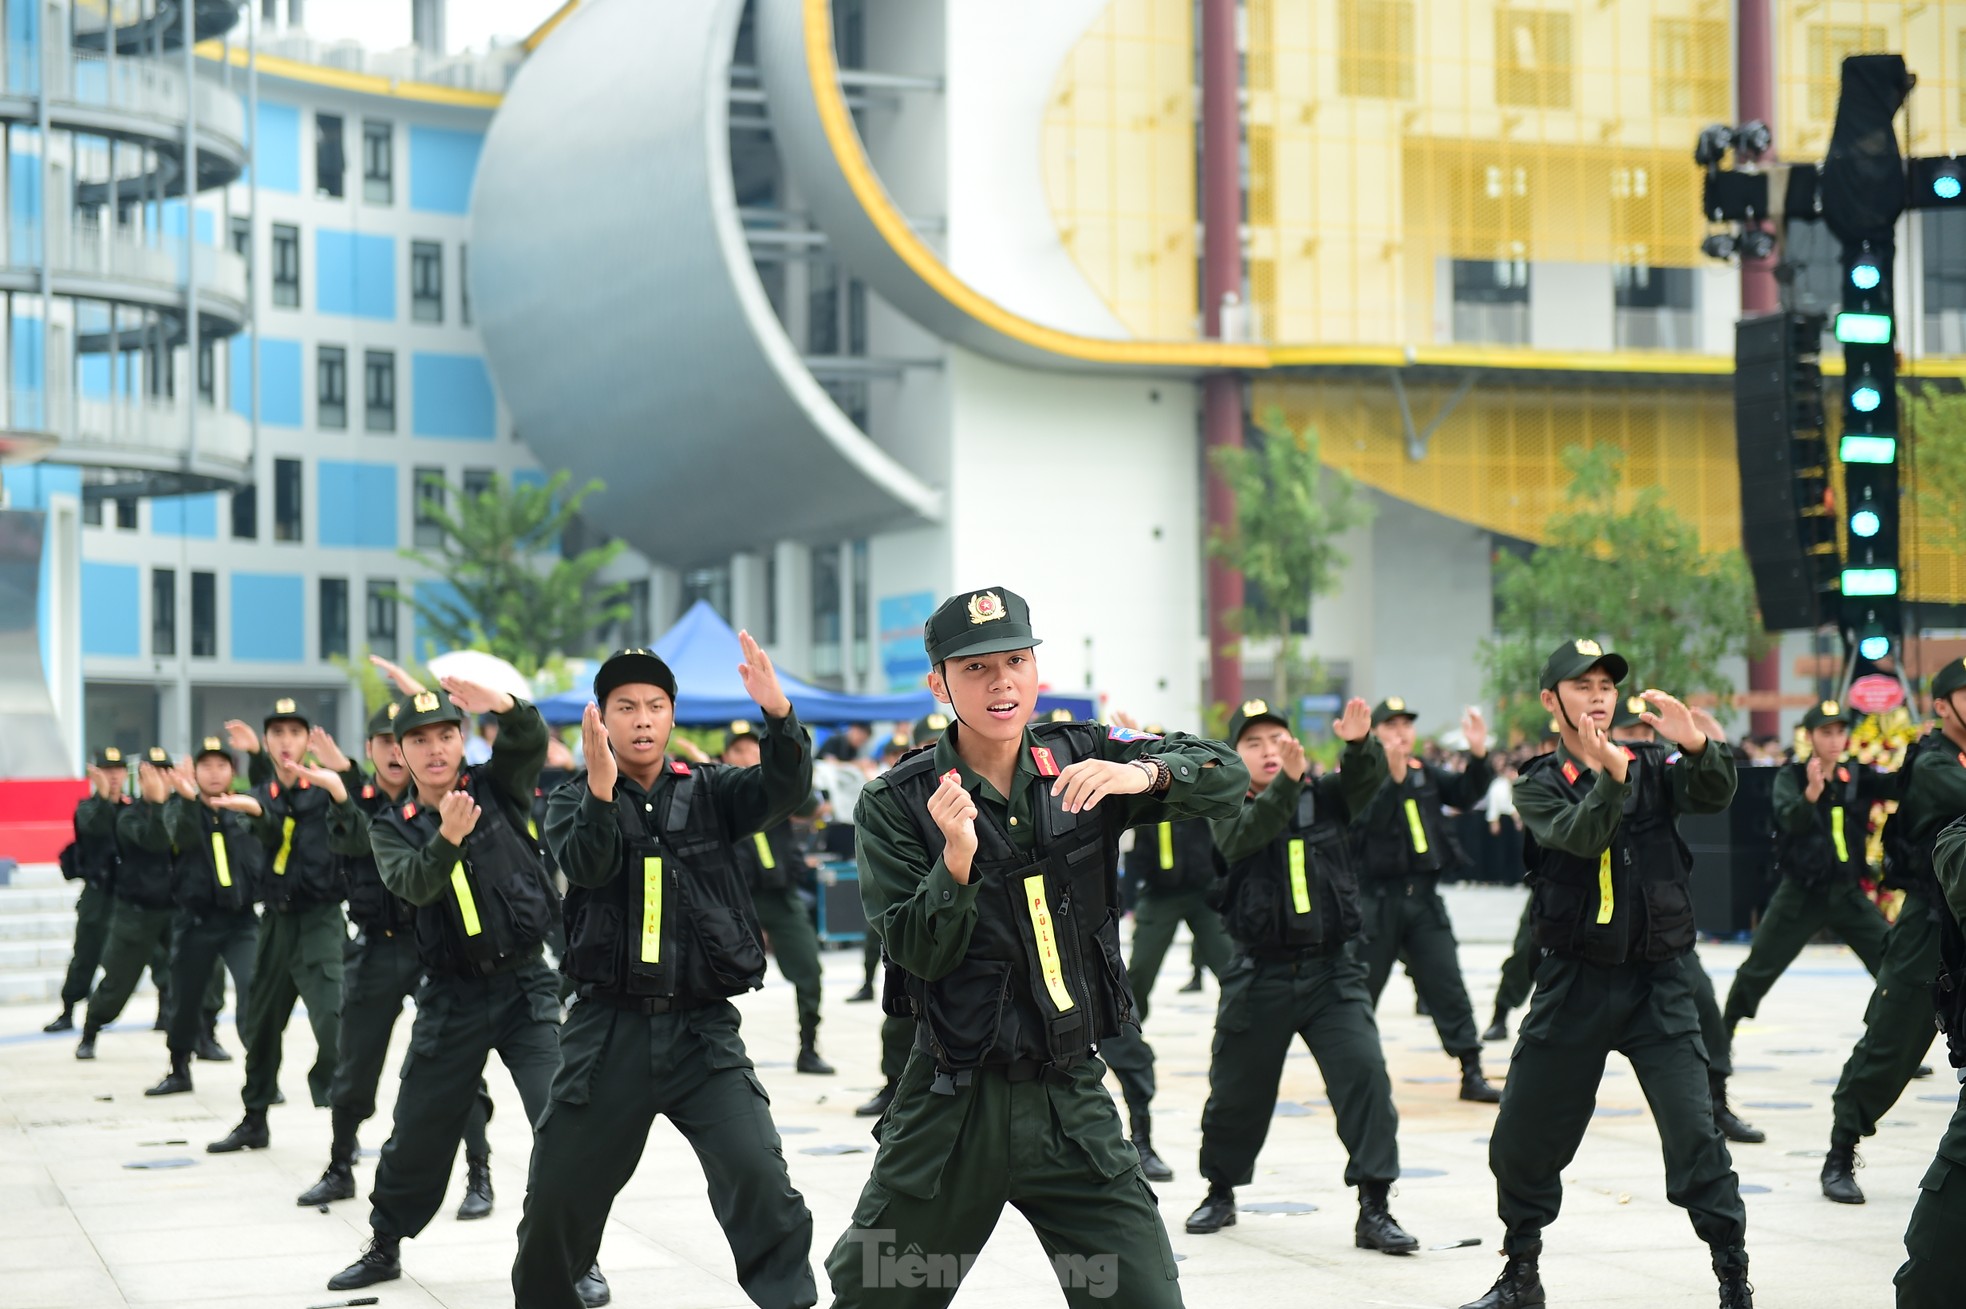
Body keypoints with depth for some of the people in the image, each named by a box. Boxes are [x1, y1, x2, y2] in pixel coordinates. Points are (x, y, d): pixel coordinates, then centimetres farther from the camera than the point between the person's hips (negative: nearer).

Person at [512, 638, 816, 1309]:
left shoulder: (708, 790, 6)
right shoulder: (574, 801, 4)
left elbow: (785, 790, -13)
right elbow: (586, 866, -17)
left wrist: (779, 714, -32)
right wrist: (600, 788, -36)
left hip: (703, 1031, -1)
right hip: (609, 1028, 1)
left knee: (759, 1178, -20)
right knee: (556, 1197, 9)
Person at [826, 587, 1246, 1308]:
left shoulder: (1081, 761, 2)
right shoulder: (898, 803, -5)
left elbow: (1227, 776, -6)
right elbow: (920, 955, -10)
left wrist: (1143, 772, -26)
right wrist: (957, 855, -27)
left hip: (1071, 1101, 1)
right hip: (954, 1106, -1)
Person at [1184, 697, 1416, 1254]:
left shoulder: (1324, 796, 4)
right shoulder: (1228, 812, 1)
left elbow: (1367, 778, -15)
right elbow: (1246, 836, -22)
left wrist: (1359, 743, -39)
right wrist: (1286, 781, -38)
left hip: (1332, 972, 0)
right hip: (1259, 974, 0)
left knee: (1366, 1074, -16)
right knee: (1236, 1089, 11)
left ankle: (1374, 1209, -12)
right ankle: (1221, 1193, 35)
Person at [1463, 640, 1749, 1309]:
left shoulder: (1653, 765, 3)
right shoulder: (1539, 785, 0)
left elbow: (1714, 795, -17)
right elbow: (1578, 838, -20)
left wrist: (1696, 743, -38)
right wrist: (1610, 776, -38)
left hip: (1656, 983, -1)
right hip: (1574, 981, 1)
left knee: (1693, 1133, -12)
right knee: (1523, 1138, 8)